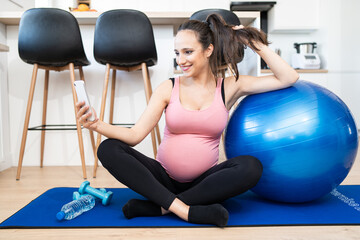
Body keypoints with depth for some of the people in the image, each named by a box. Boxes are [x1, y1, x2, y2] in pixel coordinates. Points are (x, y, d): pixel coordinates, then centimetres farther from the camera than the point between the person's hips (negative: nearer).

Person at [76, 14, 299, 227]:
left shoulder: (230, 87, 1)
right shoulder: (169, 88, 0)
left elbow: (289, 78, -1)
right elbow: (135, 134, -8)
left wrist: (253, 42, -2)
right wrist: (97, 124, -24)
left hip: (203, 181, 0)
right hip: (164, 177, 1)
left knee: (251, 167, -30)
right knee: (109, 149, -20)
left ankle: (155, 207, -24)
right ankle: (183, 210, -30)